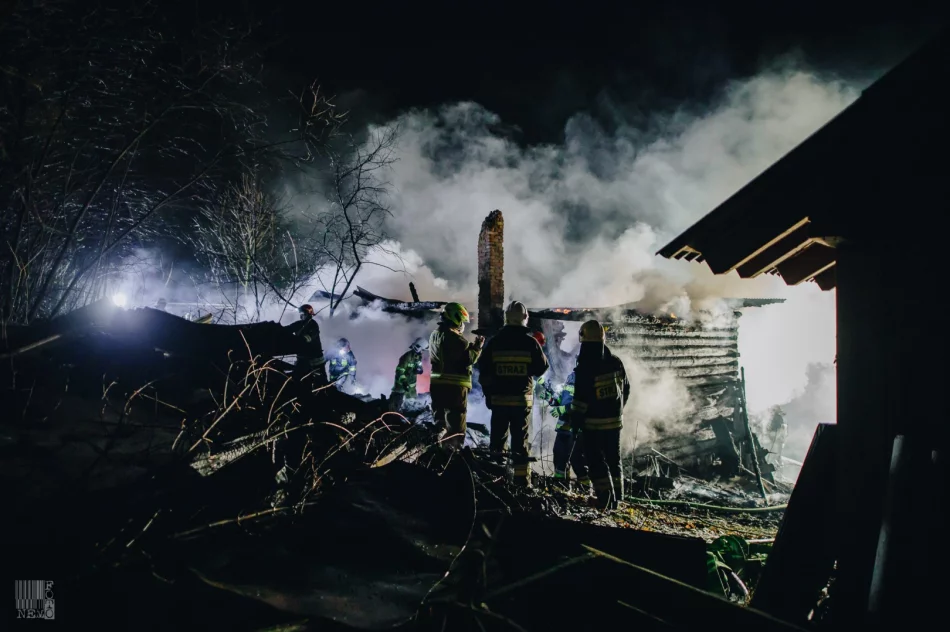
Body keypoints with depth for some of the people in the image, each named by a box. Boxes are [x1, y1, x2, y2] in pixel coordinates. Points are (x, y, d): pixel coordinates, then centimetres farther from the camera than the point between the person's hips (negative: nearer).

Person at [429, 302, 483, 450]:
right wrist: (477, 346, 1)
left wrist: (471, 345, 9)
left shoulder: (434, 335, 14)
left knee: (440, 420, 15)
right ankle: (453, 449, -5)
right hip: (454, 385, -9)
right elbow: (469, 357, -15)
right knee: (456, 421, -4)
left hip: (437, 384, 9)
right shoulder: (452, 337, -16)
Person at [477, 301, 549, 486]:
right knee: (520, 441, 3)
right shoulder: (530, 342, -7)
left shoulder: (495, 342, -1)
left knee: (497, 439, 9)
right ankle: (521, 479, 4)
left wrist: (488, 393, 15)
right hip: (522, 399, -1)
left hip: (498, 399, 1)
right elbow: (541, 368, 2)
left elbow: (483, 371, 2)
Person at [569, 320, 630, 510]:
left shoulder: (585, 368, -20)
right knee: (614, 458, 17)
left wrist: (575, 419, -4)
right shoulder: (616, 362, 1)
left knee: (596, 460, 3)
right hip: (615, 420, 6)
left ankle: (605, 499, -3)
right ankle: (616, 497, 23)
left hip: (593, 423, -6)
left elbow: (581, 399, -18)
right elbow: (626, 389, 11)